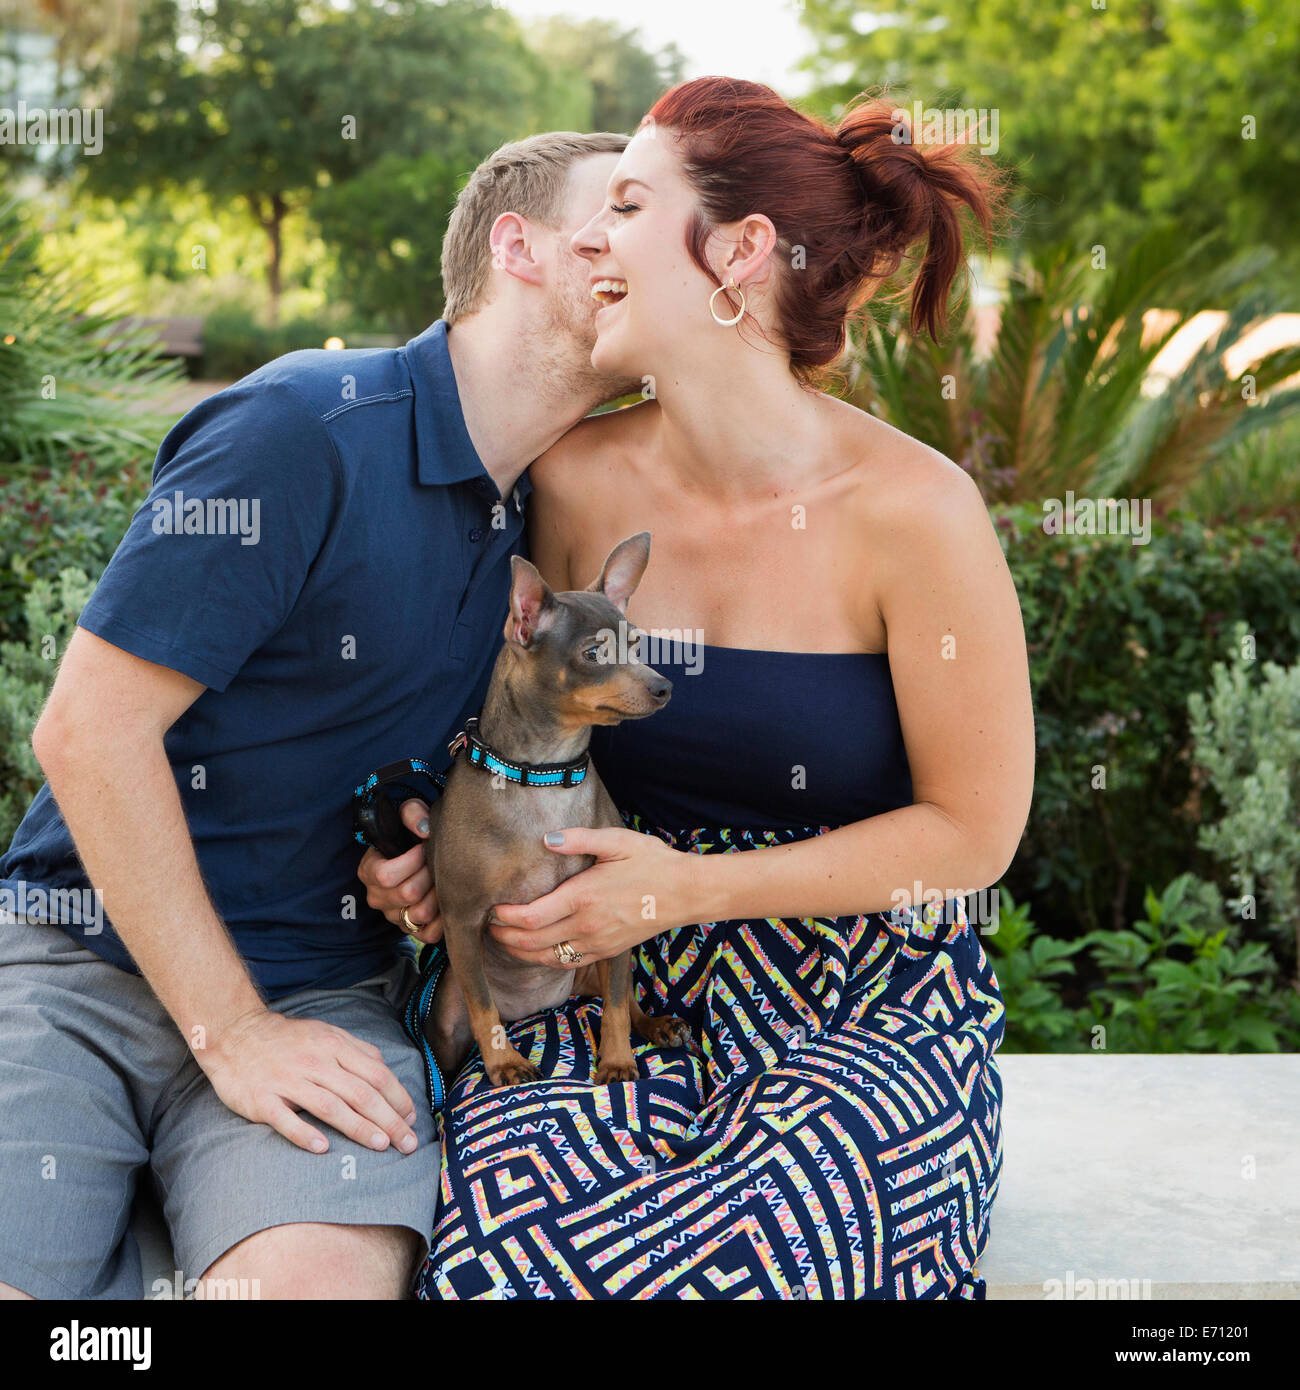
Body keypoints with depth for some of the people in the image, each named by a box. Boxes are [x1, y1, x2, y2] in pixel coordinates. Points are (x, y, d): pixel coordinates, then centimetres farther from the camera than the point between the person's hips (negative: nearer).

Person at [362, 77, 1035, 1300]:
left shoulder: (910, 509, -14)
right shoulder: (579, 478, -1)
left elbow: (971, 831, -7)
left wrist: (690, 886, -13)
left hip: (869, 1015, -2)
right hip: (625, 987, 3)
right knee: (501, 1250, -27)